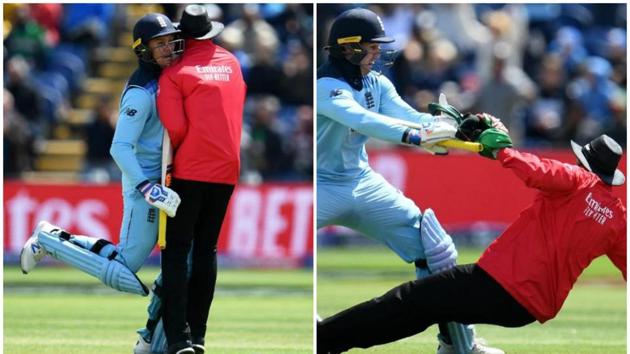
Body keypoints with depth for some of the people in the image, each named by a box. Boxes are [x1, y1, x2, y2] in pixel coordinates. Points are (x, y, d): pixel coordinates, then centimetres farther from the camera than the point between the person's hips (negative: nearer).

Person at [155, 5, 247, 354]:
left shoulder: (175, 73, -7)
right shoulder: (232, 63, 8)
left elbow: (175, 128, -12)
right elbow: (234, 111, 12)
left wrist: (170, 155, 5)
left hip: (190, 170, -4)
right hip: (227, 170, 4)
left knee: (176, 250, 1)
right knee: (206, 249, 14)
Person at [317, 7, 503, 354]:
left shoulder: (377, 84, 2)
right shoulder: (324, 85, -22)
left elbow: (407, 115, -13)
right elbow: (361, 120, -39)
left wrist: (440, 123, -35)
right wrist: (418, 137, -51)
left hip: (362, 182, 7)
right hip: (322, 186, -7)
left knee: (431, 244, 4)